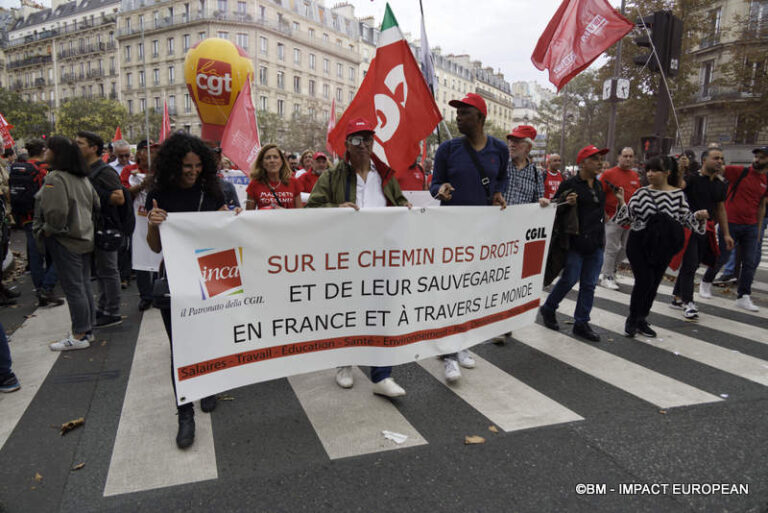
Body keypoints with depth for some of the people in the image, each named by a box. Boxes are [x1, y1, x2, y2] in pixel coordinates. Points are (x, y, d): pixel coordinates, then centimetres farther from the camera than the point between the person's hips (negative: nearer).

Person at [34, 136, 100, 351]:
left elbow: (56, 212, -25)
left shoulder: (55, 178, -17)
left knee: (73, 288, -3)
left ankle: (79, 336, 4)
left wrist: (47, 230, -9)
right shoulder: (83, 178, 10)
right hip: (84, 238, 9)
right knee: (84, 286, 14)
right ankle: (87, 329, 22)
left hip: (65, 241, -9)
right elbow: (96, 204, 16)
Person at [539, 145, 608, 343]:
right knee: (569, 280, -4)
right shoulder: (569, 185, -8)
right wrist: (567, 204, -25)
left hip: (596, 245, 7)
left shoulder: (599, 185, 14)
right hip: (576, 243, -7)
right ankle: (548, 309, 20)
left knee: (589, 285, 8)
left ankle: (581, 323, 18)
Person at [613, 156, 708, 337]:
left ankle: (642, 320, 25)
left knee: (654, 284, 9)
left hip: (663, 247, 2)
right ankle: (632, 320, 8)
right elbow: (628, 216, -1)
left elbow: (685, 218, 4)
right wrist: (621, 202, -16)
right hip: (639, 244, -2)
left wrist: (698, 216, -15)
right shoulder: (642, 192, -2)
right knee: (644, 280, -10)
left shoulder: (678, 194, -1)